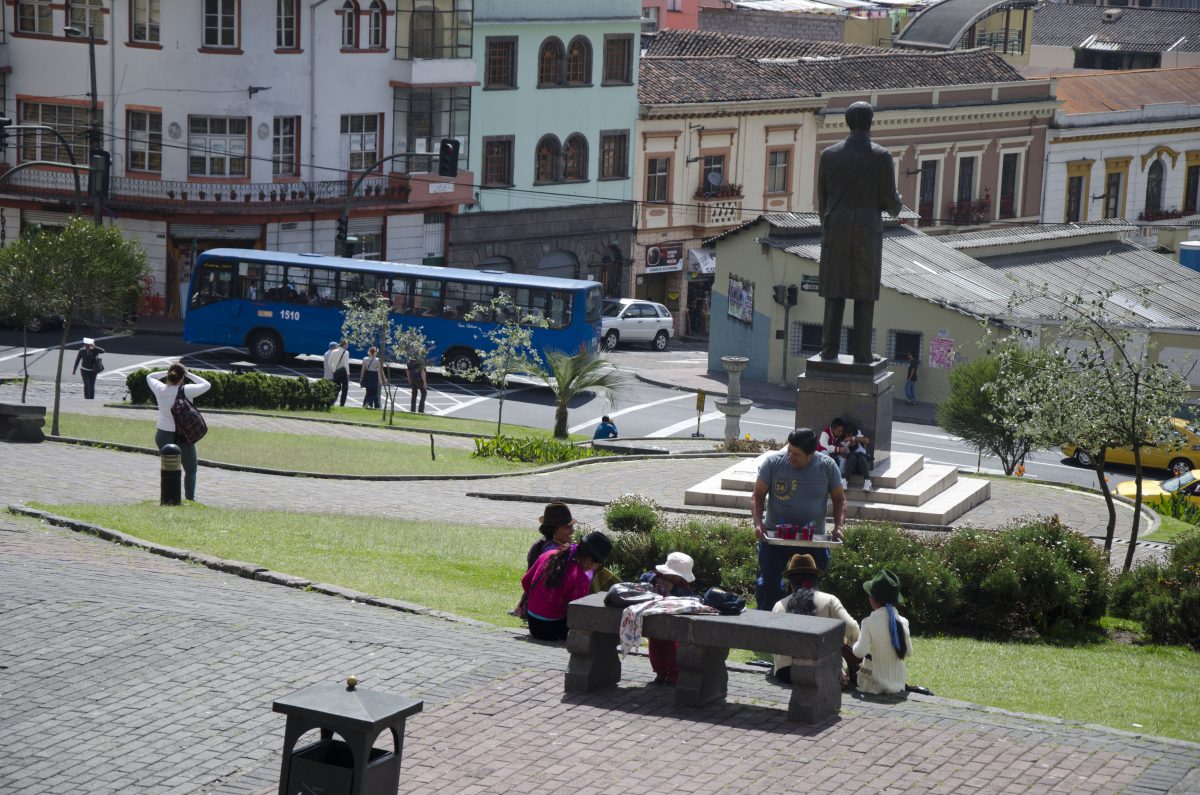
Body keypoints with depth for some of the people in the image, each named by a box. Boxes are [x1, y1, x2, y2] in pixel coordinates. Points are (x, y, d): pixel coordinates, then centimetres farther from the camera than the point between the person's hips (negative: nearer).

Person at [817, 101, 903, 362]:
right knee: (865, 293, 3)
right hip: (867, 231, -2)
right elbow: (890, 199, -4)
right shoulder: (881, 156, -6)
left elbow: (822, 197, 8)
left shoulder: (829, 154, 3)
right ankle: (861, 351, 1)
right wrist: (895, 207, 21)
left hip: (835, 230, 2)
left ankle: (830, 348, 3)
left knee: (835, 291, 6)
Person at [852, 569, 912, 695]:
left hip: (874, 683, -5)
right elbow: (908, 652, 7)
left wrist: (855, 645, 0)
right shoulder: (902, 622, -1)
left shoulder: (869, 622, -16)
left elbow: (860, 652, -22)